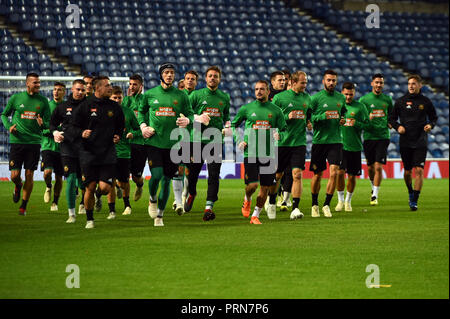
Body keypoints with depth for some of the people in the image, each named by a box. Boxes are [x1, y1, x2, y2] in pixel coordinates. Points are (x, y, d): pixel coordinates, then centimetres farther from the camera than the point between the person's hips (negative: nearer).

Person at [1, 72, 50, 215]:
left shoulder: (43, 101, 4)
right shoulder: (16, 98, 2)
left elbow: (49, 122, 8)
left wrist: (43, 124, -15)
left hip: (34, 142, 0)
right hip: (17, 141, 0)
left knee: (29, 175, -1)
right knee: (15, 175, -4)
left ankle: (23, 206, 13)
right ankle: (18, 186, 34)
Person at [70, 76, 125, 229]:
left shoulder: (115, 107, 8)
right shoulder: (85, 106, -1)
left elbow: (121, 126, 22)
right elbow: (74, 126, 2)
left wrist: (118, 136, 4)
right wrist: (81, 133, -17)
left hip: (108, 153, 2)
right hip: (88, 153, -2)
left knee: (105, 188, -9)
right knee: (90, 187, -1)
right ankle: (89, 219, 15)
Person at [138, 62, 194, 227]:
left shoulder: (181, 96, 5)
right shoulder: (150, 94, 5)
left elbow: (190, 114, 10)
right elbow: (141, 111, 19)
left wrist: (187, 120, -14)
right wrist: (143, 126, 2)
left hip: (173, 143, 1)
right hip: (153, 141, -1)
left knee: (167, 179, 5)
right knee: (156, 175, -17)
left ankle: (159, 216, 17)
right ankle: (152, 199, 16)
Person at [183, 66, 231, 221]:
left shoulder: (224, 97, 12)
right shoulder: (196, 95, 3)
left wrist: (228, 126, 5)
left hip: (216, 140, 1)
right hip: (198, 139, -1)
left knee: (214, 175, -9)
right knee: (192, 172, 5)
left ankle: (209, 207, -11)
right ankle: (191, 194, 38)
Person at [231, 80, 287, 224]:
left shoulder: (276, 110, 6)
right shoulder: (247, 108, 4)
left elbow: (284, 130, 10)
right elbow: (233, 125, 15)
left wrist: (279, 135, -13)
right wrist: (238, 141, 0)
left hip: (268, 154, 2)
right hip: (250, 152, -2)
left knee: (265, 188, 2)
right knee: (252, 185, -11)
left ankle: (255, 215, 16)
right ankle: (247, 200, 23)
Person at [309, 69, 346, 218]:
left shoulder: (341, 98, 9)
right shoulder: (315, 98, -4)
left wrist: (343, 120, 5)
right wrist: (322, 116, -20)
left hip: (335, 140, 2)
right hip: (319, 141, -2)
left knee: (334, 172, -11)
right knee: (317, 174, 7)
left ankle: (327, 205, -1)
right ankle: (314, 204, 24)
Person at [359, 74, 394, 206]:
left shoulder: (387, 99, 8)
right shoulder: (364, 99, 1)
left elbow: (391, 115, 23)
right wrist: (368, 119, -18)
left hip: (383, 136, 0)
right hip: (368, 136, 0)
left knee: (378, 167, -10)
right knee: (370, 167, 9)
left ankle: (375, 195, -5)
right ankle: (374, 188, 35)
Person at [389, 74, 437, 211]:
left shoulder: (426, 102, 3)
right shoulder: (401, 101, 3)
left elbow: (434, 117, 15)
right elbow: (391, 118, 10)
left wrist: (430, 125, -5)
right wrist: (398, 126, -9)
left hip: (420, 142, -1)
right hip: (405, 142, 1)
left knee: (419, 170, -12)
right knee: (407, 171, 8)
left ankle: (414, 201, -10)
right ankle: (410, 192, 36)